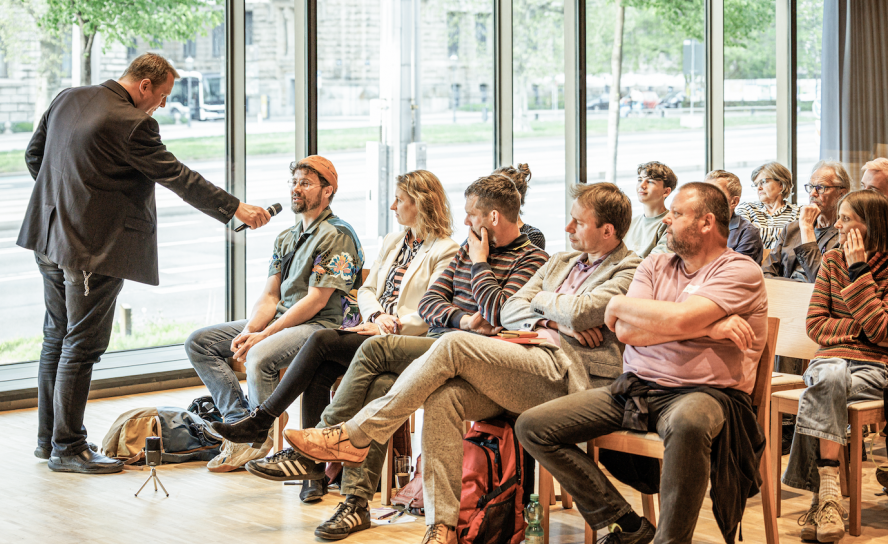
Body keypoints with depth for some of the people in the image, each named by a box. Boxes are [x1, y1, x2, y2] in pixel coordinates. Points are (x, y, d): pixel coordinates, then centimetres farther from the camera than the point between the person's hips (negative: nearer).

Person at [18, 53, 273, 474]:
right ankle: (67, 448, 5)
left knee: (57, 338, 16)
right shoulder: (131, 124, -17)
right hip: (94, 247, -9)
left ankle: (49, 437, 25)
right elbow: (176, 176, -15)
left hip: (51, 239, 9)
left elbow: (33, 154, 16)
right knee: (82, 345, -1)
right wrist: (235, 209, -10)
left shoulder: (66, 99, 8)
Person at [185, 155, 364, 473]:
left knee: (260, 357, -37)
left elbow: (315, 302, -16)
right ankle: (240, 422, -11)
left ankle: (258, 439, -15)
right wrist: (248, 331, -8)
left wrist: (263, 336, -18)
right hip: (280, 320, 9)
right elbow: (270, 296, 13)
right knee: (198, 342, -2)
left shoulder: (337, 236, -10)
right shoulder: (286, 238, 18)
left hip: (320, 325, -9)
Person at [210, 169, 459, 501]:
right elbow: (366, 290, 18)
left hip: (402, 340, -7)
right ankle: (314, 468, -23)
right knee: (318, 374, -23)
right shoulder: (392, 242, 24)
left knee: (321, 340, -25)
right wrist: (377, 315, -3)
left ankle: (261, 422, -18)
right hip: (372, 329, 7)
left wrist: (390, 326, -16)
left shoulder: (445, 251, -2)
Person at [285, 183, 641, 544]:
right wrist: (548, 322, -3)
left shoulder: (629, 272, 2)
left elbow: (580, 313, -15)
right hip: (528, 359, 8)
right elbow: (509, 310, 18)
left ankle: (355, 436, -17)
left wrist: (540, 299, 5)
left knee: (453, 345, -25)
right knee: (443, 398, -23)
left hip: (565, 372, -8)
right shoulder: (561, 261, 26)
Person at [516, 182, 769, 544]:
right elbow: (625, 331, -2)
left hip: (701, 392, -6)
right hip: (634, 390, 7)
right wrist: (707, 326, -12)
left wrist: (621, 304, -2)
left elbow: (679, 319, -20)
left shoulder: (741, 271, -3)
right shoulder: (655, 266, 16)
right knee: (532, 426, -6)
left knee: (688, 423, -44)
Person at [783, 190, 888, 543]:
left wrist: (860, 273, -14)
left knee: (819, 394, -33)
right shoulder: (832, 261, 11)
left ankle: (821, 497, -30)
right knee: (829, 376, -34)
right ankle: (828, 495, -38)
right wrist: (859, 328, -9)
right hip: (832, 358, 3)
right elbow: (815, 325, 7)